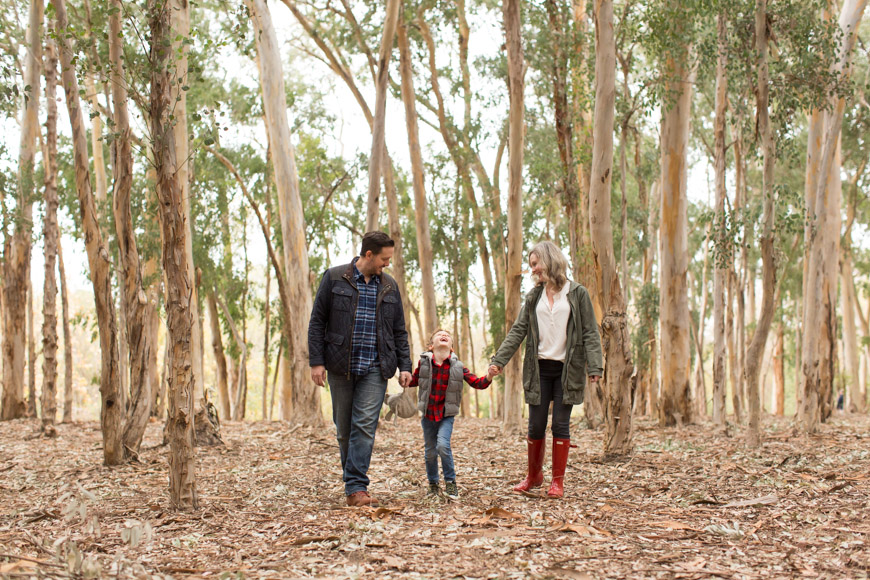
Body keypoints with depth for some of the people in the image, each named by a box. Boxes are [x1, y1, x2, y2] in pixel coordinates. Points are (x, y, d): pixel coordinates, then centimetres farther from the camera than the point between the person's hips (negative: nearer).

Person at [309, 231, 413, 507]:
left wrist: (404, 366, 4)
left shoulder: (389, 286, 11)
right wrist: (316, 361, -6)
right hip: (340, 367, -1)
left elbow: (399, 331, 14)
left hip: (375, 369, 1)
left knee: (365, 426, -10)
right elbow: (317, 322, 1)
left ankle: (356, 488, -12)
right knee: (344, 428, 6)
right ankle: (352, 476, 22)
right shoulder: (334, 278, 1)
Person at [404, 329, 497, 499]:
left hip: (446, 415, -2)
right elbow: (414, 380, 14)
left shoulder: (457, 367, -5)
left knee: (443, 445, -21)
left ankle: (450, 482, -2)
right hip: (428, 415, 2)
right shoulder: (424, 362, -2)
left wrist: (489, 377, -25)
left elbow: (477, 383, -7)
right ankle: (433, 484, 29)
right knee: (430, 452, 9)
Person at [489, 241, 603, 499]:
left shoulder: (577, 293, 0)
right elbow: (518, 330, 7)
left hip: (567, 369, -3)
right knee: (536, 426, 6)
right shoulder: (534, 296, 11)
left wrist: (594, 367, -13)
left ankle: (558, 480, 10)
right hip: (539, 369, 3)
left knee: (560, 425, 1)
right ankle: (533, 475, 23)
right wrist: (499, 360, -3)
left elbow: (590, 332, -3)